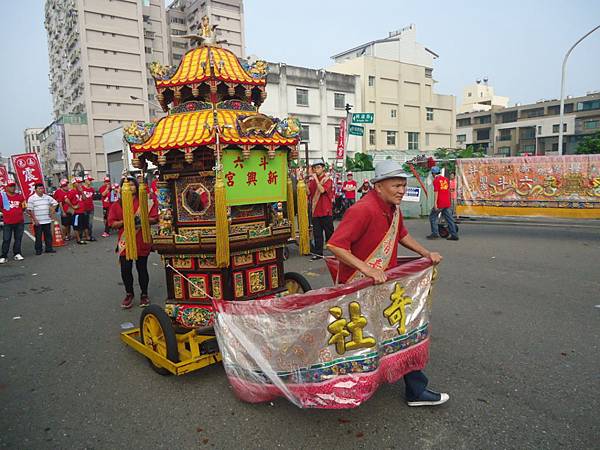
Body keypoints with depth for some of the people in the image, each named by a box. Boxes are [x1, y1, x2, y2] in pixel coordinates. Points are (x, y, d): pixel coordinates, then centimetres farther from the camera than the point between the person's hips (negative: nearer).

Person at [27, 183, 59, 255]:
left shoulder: (47, 197, 7)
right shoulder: (31, 198, -5)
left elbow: (54, 203, 18)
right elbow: (30, 210, -8)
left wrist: (52, 212, 7)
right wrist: (34, 219, -13)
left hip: (47, 220, 4)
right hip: (38, 222, -4)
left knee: (48, 235, 8)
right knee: (38, 236, 3)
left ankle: (49, 248, 18)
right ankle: (38, 250, 12)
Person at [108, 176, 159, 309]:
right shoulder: (116, 205, 6)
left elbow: (154, 219, -1)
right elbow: (112, 223, 3)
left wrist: (142, 220, -17)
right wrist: (124, 222, -15)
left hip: (142, 242, -1)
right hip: (125, 243, 1)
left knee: (142, 269, 7)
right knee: (125, 270, 1)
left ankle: (144, 295, 24)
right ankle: (129, 294, 23)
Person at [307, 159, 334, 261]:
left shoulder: (328, 180, -4)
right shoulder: (312, 181, 12)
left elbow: (322, 190, -21)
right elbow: (308, 193, 6)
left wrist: (316, 179, -16)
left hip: (326, 211, -5)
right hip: (315, 211, 5)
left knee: (329, 232, 3)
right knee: (317, 233, 7)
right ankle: (318, 253, 13)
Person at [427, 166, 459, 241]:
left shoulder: (436, 180, -8)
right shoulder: (446, 179, 13)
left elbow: (436, 192, -15)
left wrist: (435, 204, -17)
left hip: (440, 203, -7)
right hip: (447, 203, 7)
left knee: (432, 217, 7)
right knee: (449, 218, 7)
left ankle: (435, 233, 4)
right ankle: (454, 235, 5)